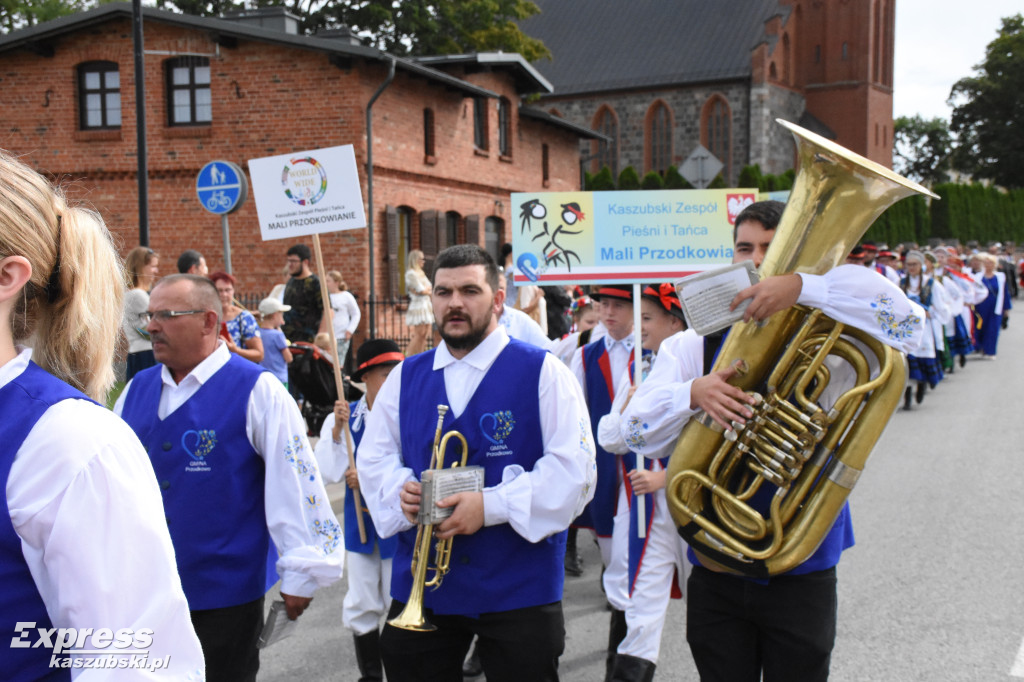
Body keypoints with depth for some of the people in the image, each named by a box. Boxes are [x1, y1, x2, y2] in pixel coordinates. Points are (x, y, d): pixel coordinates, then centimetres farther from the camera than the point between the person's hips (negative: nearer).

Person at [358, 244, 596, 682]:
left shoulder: (542, 373, -5)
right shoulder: (405, 377, 9)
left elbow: (573, 470, -12)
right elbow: (374, 458, 12)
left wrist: (491, 506, -21)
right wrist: (399, 489, -11)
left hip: (518, 588, -3)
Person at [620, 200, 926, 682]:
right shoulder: (690, 347, 3)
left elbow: (905, 321, -20)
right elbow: (637, 431, -9)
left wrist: (802, 286, -29)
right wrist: (693, 394, -29)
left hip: (802, 574, -1)